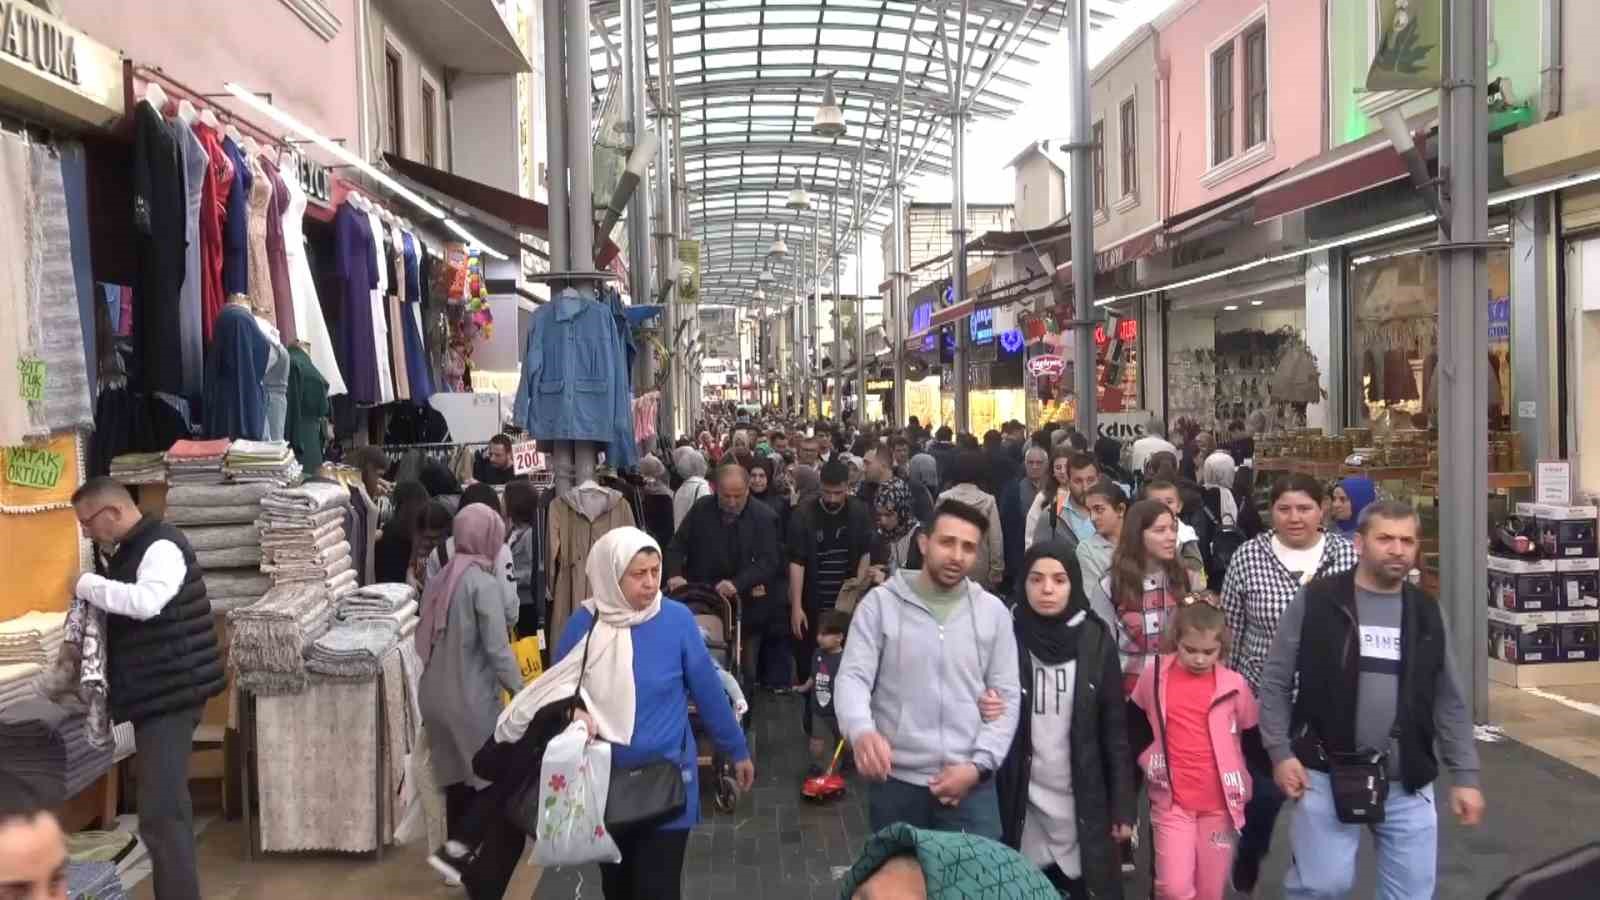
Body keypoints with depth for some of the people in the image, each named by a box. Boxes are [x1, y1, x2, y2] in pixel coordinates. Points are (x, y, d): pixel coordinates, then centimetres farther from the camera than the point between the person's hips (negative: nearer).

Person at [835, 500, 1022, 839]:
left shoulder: (993, 611, 3)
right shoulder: (880, 602, -3)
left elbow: (1007, 697, 4)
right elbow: (852, 678, -10)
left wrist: (978, 766, -7)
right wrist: (862, 730, -31)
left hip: (970, 784, 1)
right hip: (896, 781, -1)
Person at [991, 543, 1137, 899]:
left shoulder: (1096, 640, -4)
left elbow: (1115, 728, -1)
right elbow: (986, 702, 5)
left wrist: (1123, 805, -2)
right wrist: (983, 709, -18)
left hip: (1082, 800, 0)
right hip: (1020, 801, 0)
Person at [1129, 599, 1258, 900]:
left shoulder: (1234, 685, -5)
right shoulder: (1154, 675, -5)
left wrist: (1250, 790, 9)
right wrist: (1147, 760, 9)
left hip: (1219, 804, 1)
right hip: (1172, 802, -1)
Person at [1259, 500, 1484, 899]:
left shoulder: (1426, 614, 6)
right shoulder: (1315, 601, -6)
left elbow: (1449, 702, 10)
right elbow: (1276, 682, -3)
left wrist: (1465, 776, 6)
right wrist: (1280, 753, -9)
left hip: (1408, 781, 4)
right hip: (1327, 773, -4)